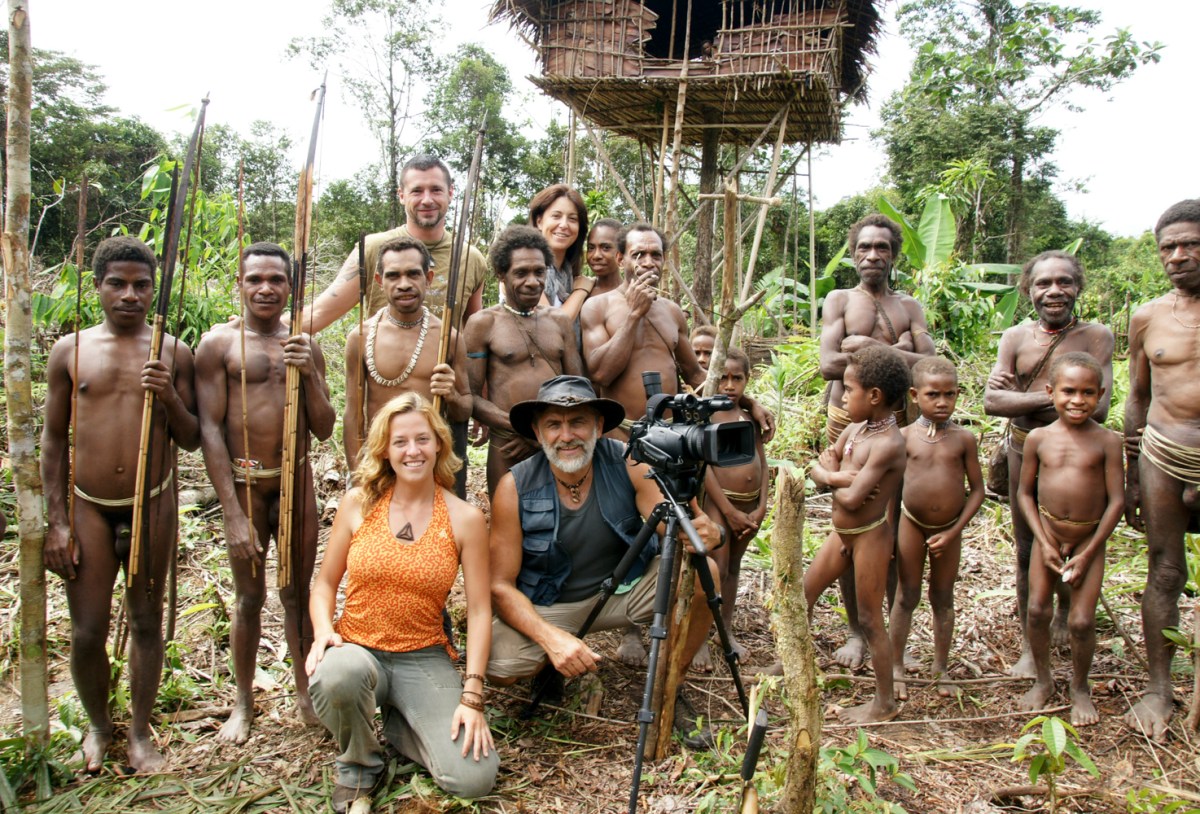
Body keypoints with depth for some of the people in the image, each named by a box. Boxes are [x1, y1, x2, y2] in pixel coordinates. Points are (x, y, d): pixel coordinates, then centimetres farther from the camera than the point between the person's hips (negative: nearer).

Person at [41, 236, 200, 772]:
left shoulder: (173, 353, 1)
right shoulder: (70, 350, 2)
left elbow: (191, 440, 3)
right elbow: (54, 438, 5)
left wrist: (170, 398, -17)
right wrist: (57, 521, 1)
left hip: (153, 505, 0)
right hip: (88, 506, 0)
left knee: (146, 621, 9)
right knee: (87, 631, 3)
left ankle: (140, 731, 27)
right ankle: (98, 724, 30)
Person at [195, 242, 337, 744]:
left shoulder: (304, 346, 8)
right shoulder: (219, 343, -4)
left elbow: (324, 429, 7)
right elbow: (209, 428, -9)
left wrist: (310, 376, -11)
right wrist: (233, 513, -13)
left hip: (296, 480, 3)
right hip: (244, 482, -3)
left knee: (299, 590, 12)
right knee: (249, 594, 8)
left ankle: (305, 694, 28)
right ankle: (243, 703, 27)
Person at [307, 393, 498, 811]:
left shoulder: (465, 518, -5)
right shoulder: (358, 503, -1)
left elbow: (479, 611, -5)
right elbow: (325, 583, 8)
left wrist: (472, 696, -12)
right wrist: (323, 631, -13)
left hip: (424, 659, 0)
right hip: (358, 649, 0)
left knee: (475, 777, -19)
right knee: (337, 675, -39)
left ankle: (400, 725, 15)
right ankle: (358, 765, -2)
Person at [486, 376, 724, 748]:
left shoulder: (629, 464, -17)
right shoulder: (515, 488, -19)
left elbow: (675, 530, -22)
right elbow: (501, 585, -17)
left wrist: (703, 534, -47)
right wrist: (551, 637, -33)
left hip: (624, 587, 2)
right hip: (546, 606, -1)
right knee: (500, 667, -28)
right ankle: (553, 662, 11)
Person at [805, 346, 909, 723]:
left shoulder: (888, 443, -24)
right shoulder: (854, 429, 2)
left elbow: (851, 498, -29)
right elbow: (818, 468, 3)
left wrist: (832, 476, -9)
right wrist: (836, 475, -19)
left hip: (870, 536, -9)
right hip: (842, 533, 9)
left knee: (869, 620, 3)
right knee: (803, 593, 18)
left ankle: (884, 702, 18)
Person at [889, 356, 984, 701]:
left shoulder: (964, 438, -6)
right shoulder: (905, 436, -6)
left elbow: (977, 489, -4)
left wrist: (953, 531, -10)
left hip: (949, 529, 1)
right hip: (911, 524, -1)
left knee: (943, 598, 13)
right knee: (907, 597, 8)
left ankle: (941, 667, 28)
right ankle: (896, 667, 20)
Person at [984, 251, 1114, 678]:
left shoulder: (1095, 336, -7)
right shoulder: (1015, 337, 1)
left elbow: (1097, 407, -19)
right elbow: (991, 401, -11)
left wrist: (1020, 396, -21)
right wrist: (1050, 395, -23)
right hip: (1024, 452, 1)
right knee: (1027, 551, 9)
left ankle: (1064, 618, 45)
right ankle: (1029, 645, 21)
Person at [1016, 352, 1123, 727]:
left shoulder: (1107, 441, -10)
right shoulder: (1039, 438, -4)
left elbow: (1116, 501, -9)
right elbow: (1025, 492, 2)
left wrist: (1087, 553, -10)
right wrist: (1044, 541, -7)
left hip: (1089, 539, -2)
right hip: (1049, 535, 2)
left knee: (1081, 621, -1)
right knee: (1038, 610, 3)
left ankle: (1080, 687, 24)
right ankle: (1043, 680, 26)